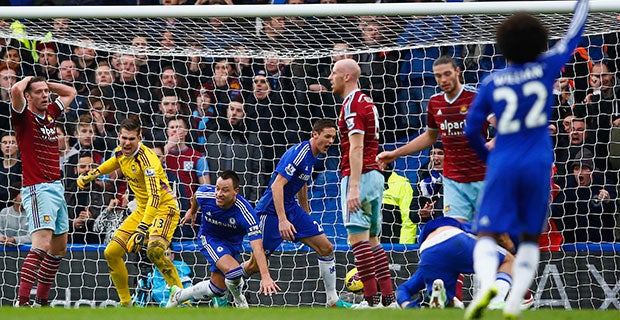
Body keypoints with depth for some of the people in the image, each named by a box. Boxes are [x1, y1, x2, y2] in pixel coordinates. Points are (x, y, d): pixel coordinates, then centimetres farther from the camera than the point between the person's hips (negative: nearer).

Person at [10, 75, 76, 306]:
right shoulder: (24, 116, -6)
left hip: (57, 188, 9)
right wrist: (27, 80, -5)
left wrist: (45, 83, 16)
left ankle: (41, 301, 20)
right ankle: (22, 302, -29)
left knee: (59, 248, 13)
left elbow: (70, 93, 31)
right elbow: (16, 90, -26)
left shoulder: (50, 113, 14)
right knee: (42, 244, -22)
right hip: (37, 189, -9)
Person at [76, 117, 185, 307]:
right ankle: (125, 303, 18)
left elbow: (155, 196, -36)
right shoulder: (121, 152, -2)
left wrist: (142, 229, -44)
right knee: (111, 253, 3)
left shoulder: (146, 158, -26)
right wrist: (90, 175, 31)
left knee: (154, 251, -34)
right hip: (142, 210, 8)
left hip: (164, 208, -8)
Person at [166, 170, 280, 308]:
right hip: (209, 238, -1)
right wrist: (192, 211, 24)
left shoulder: (245, 212, -34)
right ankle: (240, 302, 7)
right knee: (234, 271, -26)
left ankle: (179, 295, 35)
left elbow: (257, 247, -40)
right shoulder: (205, 194, -26)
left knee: (217, 289, 9)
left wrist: (265, 276, -51)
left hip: (232, 243, 1)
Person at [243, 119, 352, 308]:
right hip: (272, 211, -9)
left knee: (326, 248, 0)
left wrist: (307, 218, 31)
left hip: (291, 207, 9)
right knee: (255, 265, -3)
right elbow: (277, 186, -28)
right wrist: (282, 220, -34)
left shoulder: (311, 155, 8)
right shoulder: (298, 153, -21)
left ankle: (333, 300, 7)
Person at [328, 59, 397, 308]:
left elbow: (356, 148, -19)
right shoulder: (366, 101, 19)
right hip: (375, 174, 10)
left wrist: (353, 187, -23)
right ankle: (389, 299, 5)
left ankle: (372, 300, -16)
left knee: (358, 238, -11)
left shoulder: (352, 104, -11)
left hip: (359, 175, -10)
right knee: (372, 240, 10)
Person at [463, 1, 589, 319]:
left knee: (487, 236, -1)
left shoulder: (491, 82, 1)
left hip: (503, 165, -1)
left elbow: (471, 129, 4)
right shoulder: (545, 69, -1)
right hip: (537, 166, 1)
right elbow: (574, 34, 13)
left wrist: (487, 156, 22)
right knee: (530, 238, 13)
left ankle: (486, 284, -32)